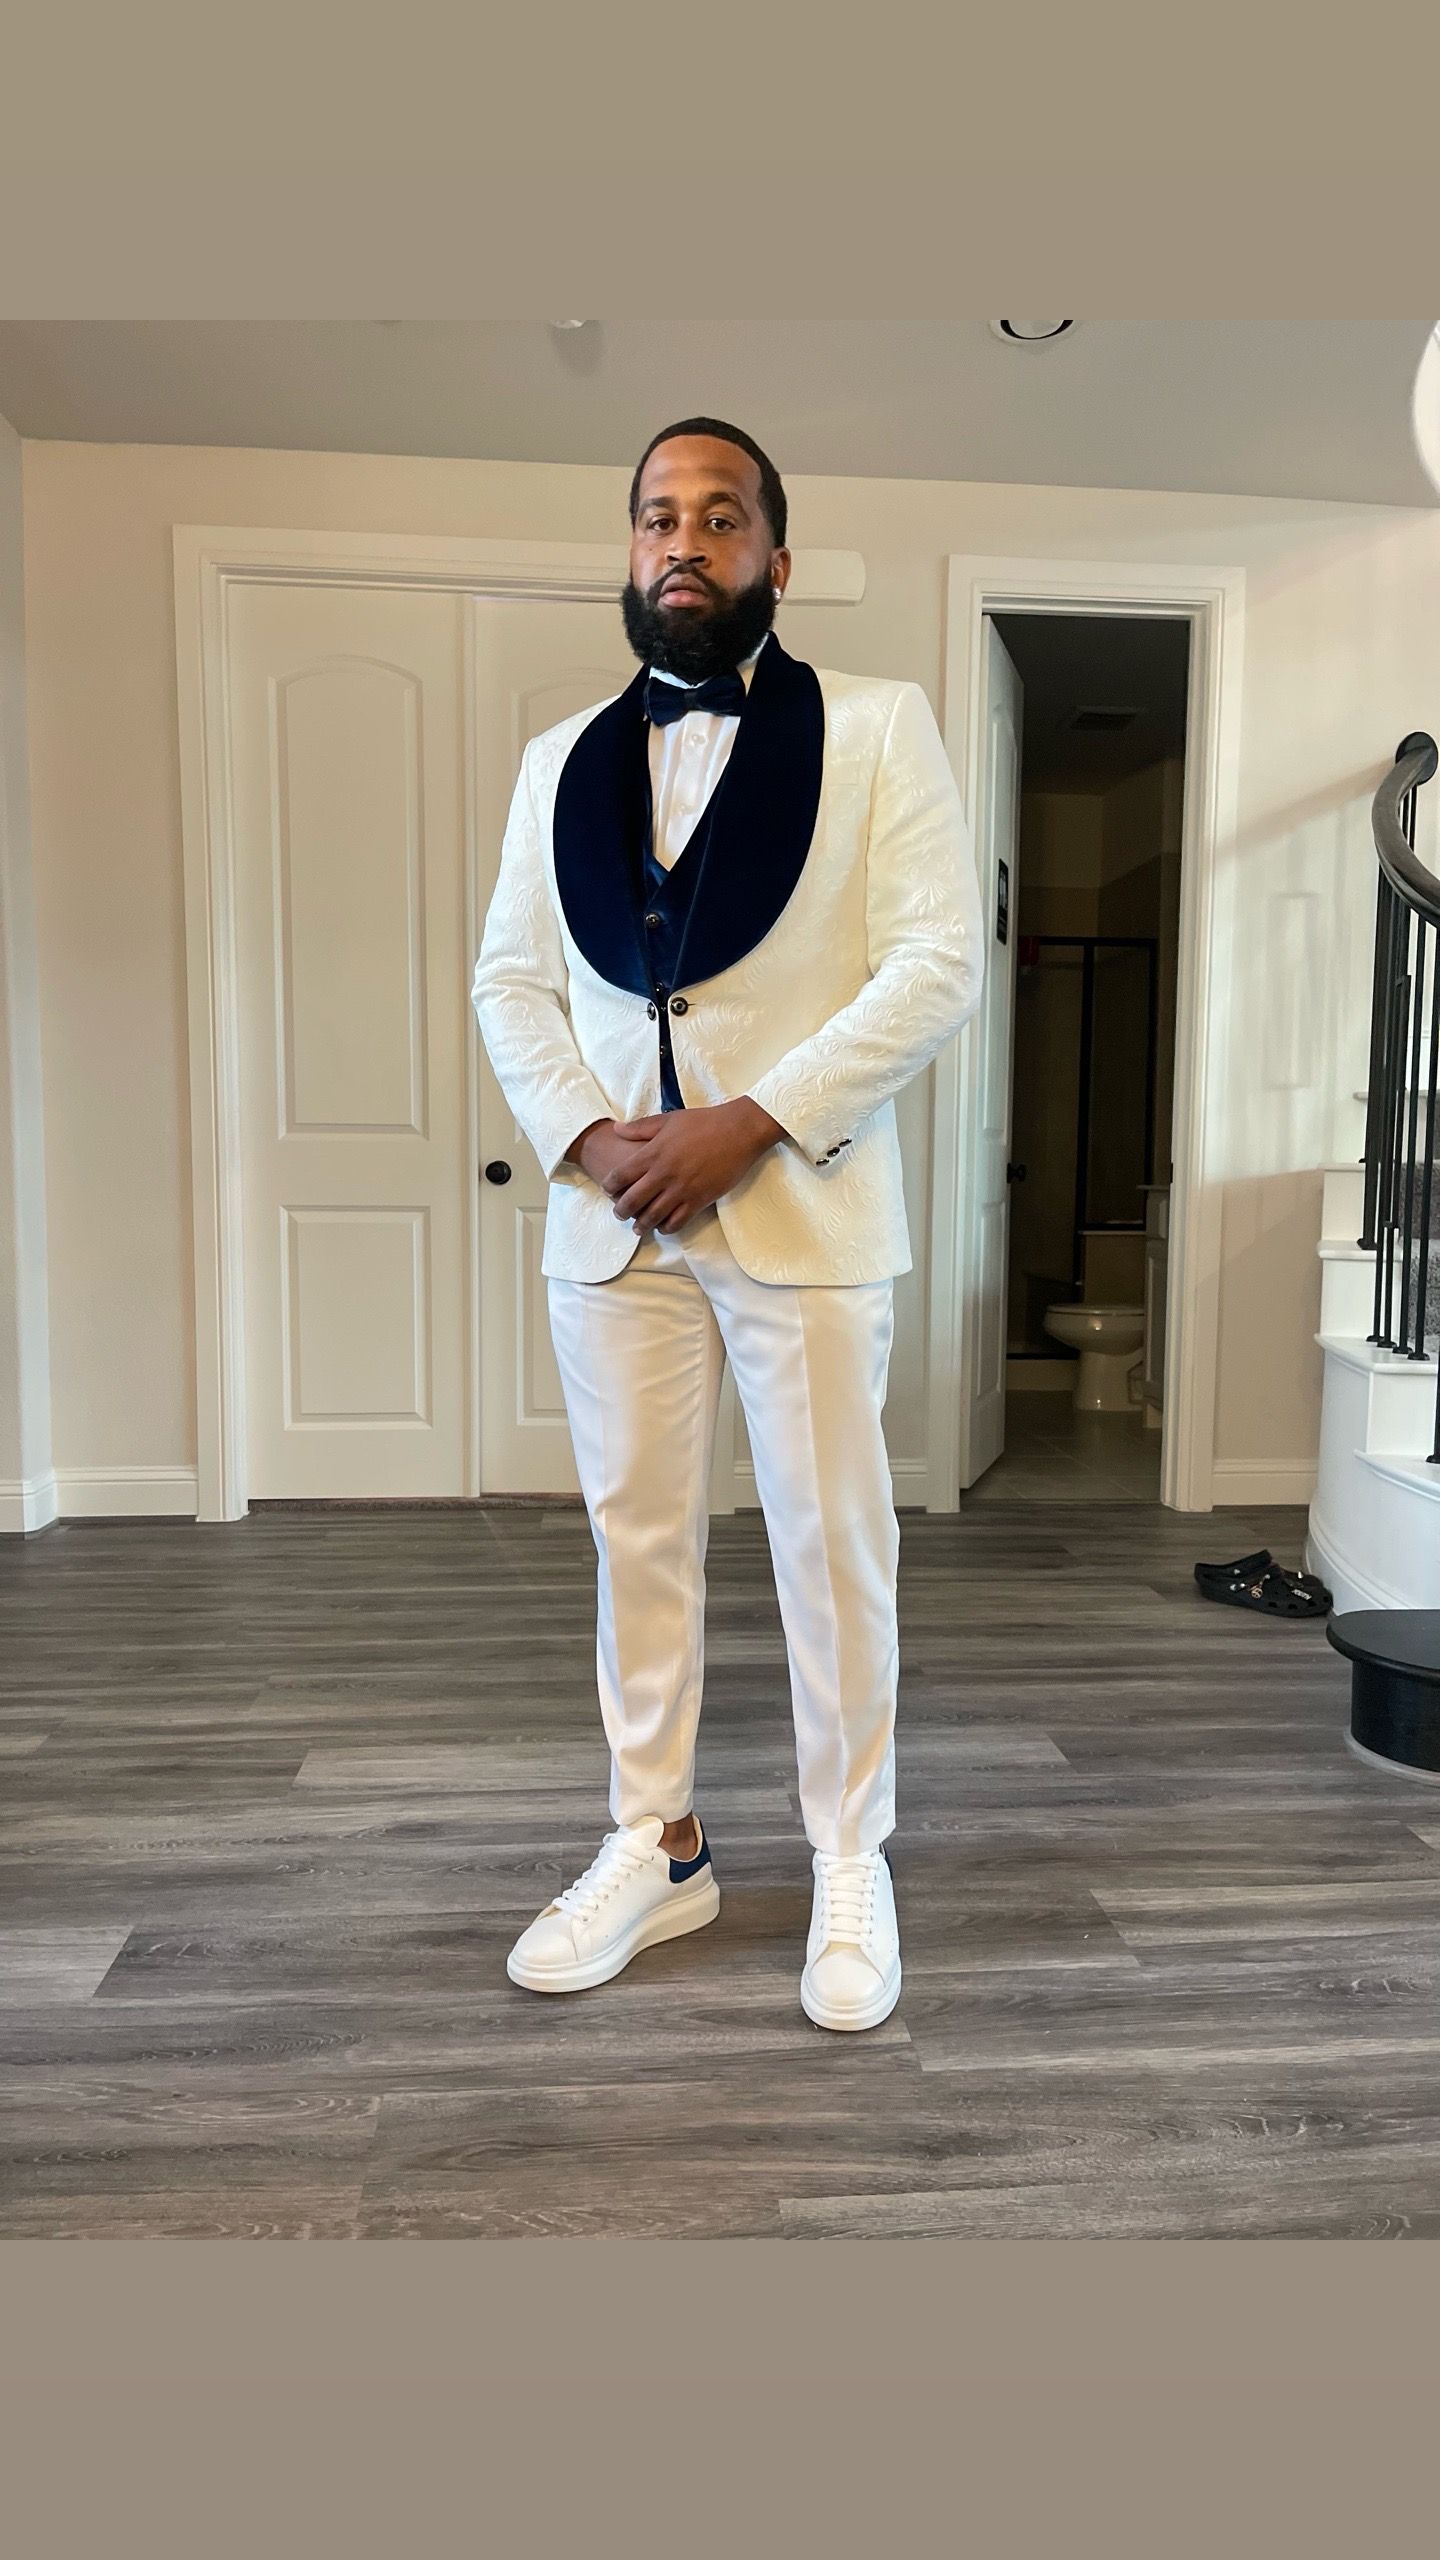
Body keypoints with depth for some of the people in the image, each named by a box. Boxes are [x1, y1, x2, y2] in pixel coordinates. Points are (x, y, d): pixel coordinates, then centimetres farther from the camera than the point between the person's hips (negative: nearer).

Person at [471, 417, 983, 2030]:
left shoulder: (877, 729, 3)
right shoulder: (560, 760, 15)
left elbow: (939, 963, -7)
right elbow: (509, 976, 12)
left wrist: (746, 1122, -15)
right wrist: (585, 1132, -8)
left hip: (805, 1212, -3)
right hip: (609, 1216, 4)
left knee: (832, 1548, 4)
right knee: (635, 1538, 10)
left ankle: (851, 1865, 22)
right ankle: (657, 1848, 27)